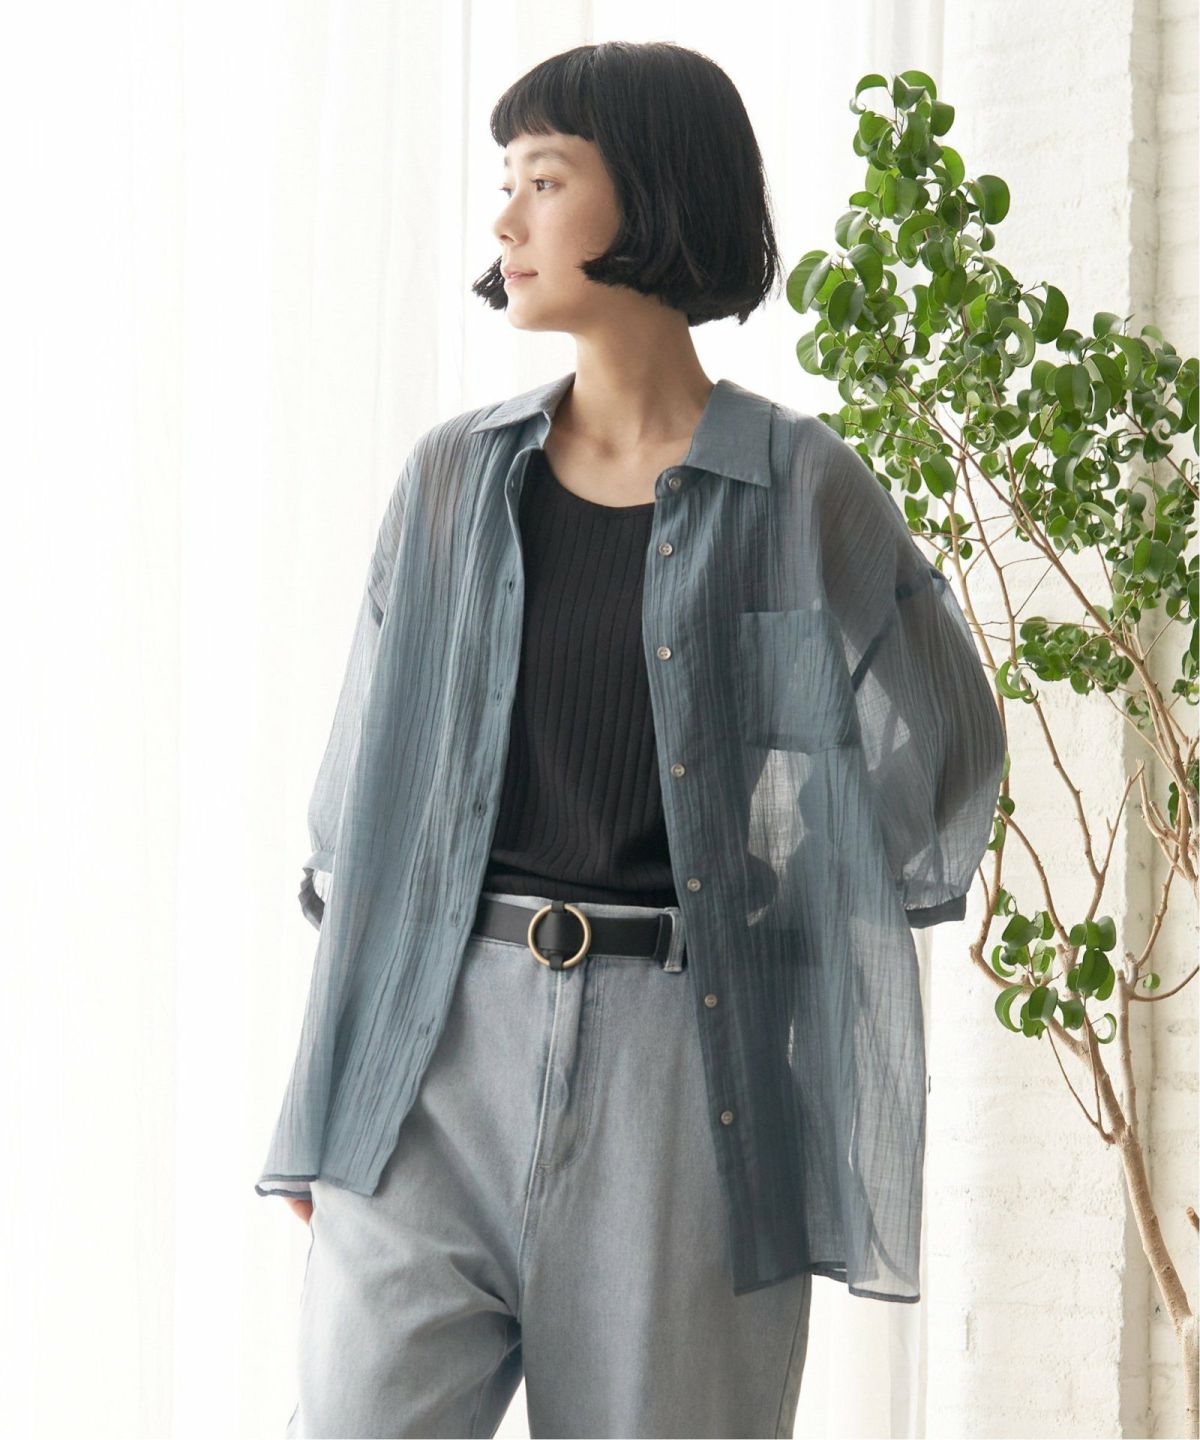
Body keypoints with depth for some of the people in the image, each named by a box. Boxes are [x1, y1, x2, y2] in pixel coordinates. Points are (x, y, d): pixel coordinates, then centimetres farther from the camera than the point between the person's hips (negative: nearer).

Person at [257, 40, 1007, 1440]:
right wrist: (319, 1104, 10)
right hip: (442, 1050, 2)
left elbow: (940, 766, 8)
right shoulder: (454, 479, 9)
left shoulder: (798, 493, 0)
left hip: (688, 1064, -2)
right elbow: (364, 798, 14)